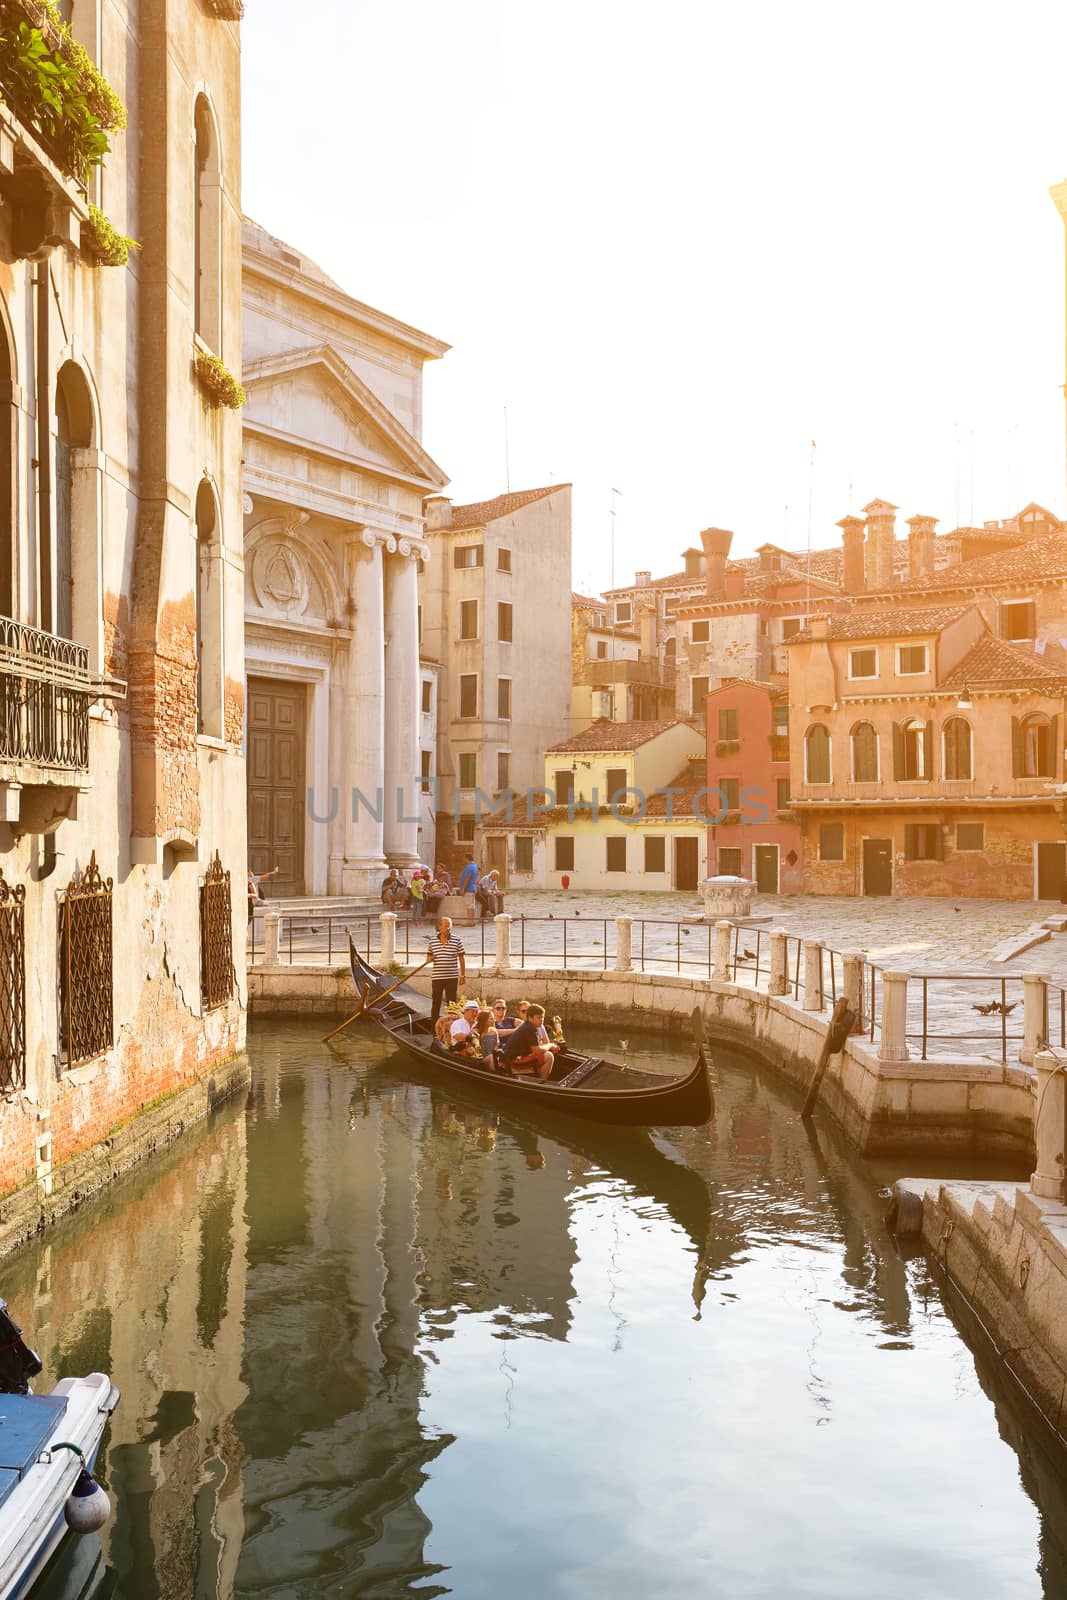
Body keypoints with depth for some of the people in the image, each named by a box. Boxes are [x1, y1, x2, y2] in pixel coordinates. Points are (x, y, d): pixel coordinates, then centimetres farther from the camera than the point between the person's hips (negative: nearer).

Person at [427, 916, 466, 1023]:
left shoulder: (456, 940, -2)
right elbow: (429, 956, 14)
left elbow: (461, 958, 3)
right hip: (437, 977, 1)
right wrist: (430, 958, -11)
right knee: (435, 1003, 5)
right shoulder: (432, 941, 3)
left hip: (452, 977, -1)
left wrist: (463, 975, 2)